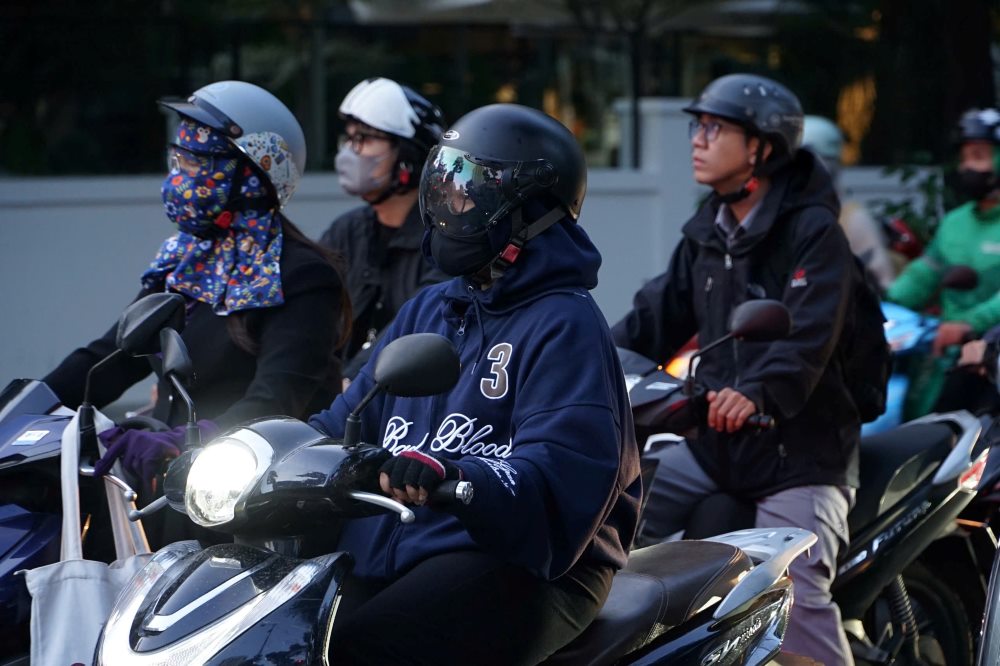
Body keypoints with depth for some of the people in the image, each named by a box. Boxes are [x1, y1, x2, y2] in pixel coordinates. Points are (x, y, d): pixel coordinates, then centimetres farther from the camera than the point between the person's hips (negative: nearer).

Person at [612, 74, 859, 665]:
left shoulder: (814, 231, -12)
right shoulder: (709, 232, 13)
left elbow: (810, 335, -26)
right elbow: (659, 316, 12)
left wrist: (756, 393, -43)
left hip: (800, 446, -8)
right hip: (716, 442, 8)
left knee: (794, 595, -23)